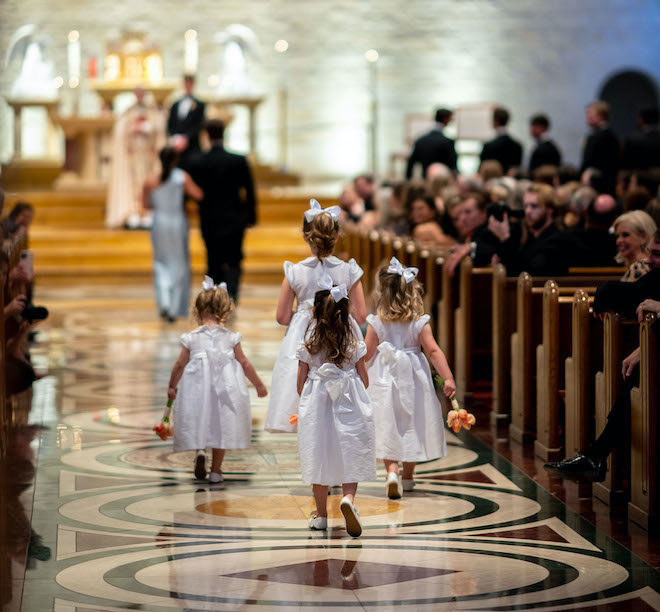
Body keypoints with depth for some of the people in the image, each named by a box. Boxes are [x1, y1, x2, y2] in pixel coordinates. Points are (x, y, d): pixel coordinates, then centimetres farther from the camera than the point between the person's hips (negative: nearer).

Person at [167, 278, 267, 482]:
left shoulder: (192, 338, -1)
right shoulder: (230, 337, -1)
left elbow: (180, 365, 5)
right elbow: (244, 364, 5)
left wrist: (171, 387, 20)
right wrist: (259, 385, 18)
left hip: (197, 388, 0)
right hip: (225, 387, 0)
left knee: (198, 422, 15)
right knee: (221, 427, 10)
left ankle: (199, 450, -13)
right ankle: (216, 470, 13)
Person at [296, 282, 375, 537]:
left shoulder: (309, 337, -4)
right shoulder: (353, 335, -2)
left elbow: (301, 380, 0)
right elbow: (363, 376, 4)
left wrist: (305, 401, 19)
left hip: (316, 402, 0)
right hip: (349, 402, 0)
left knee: (319, 456, 9)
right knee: (350, 455, 5)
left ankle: (321, 514, 16)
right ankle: (348, 497, -21)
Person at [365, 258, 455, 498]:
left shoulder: (376, 322, -8)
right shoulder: (419, 321, -7)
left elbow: (367, 353, -3)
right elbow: (433, 350, -12)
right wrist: (448, 378, -12)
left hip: (384, 380, -1)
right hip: (413, 379, 1)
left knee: (388, 427, 1)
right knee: (412, 425, 15)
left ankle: (392, 471, -20)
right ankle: (407, 477, 25)